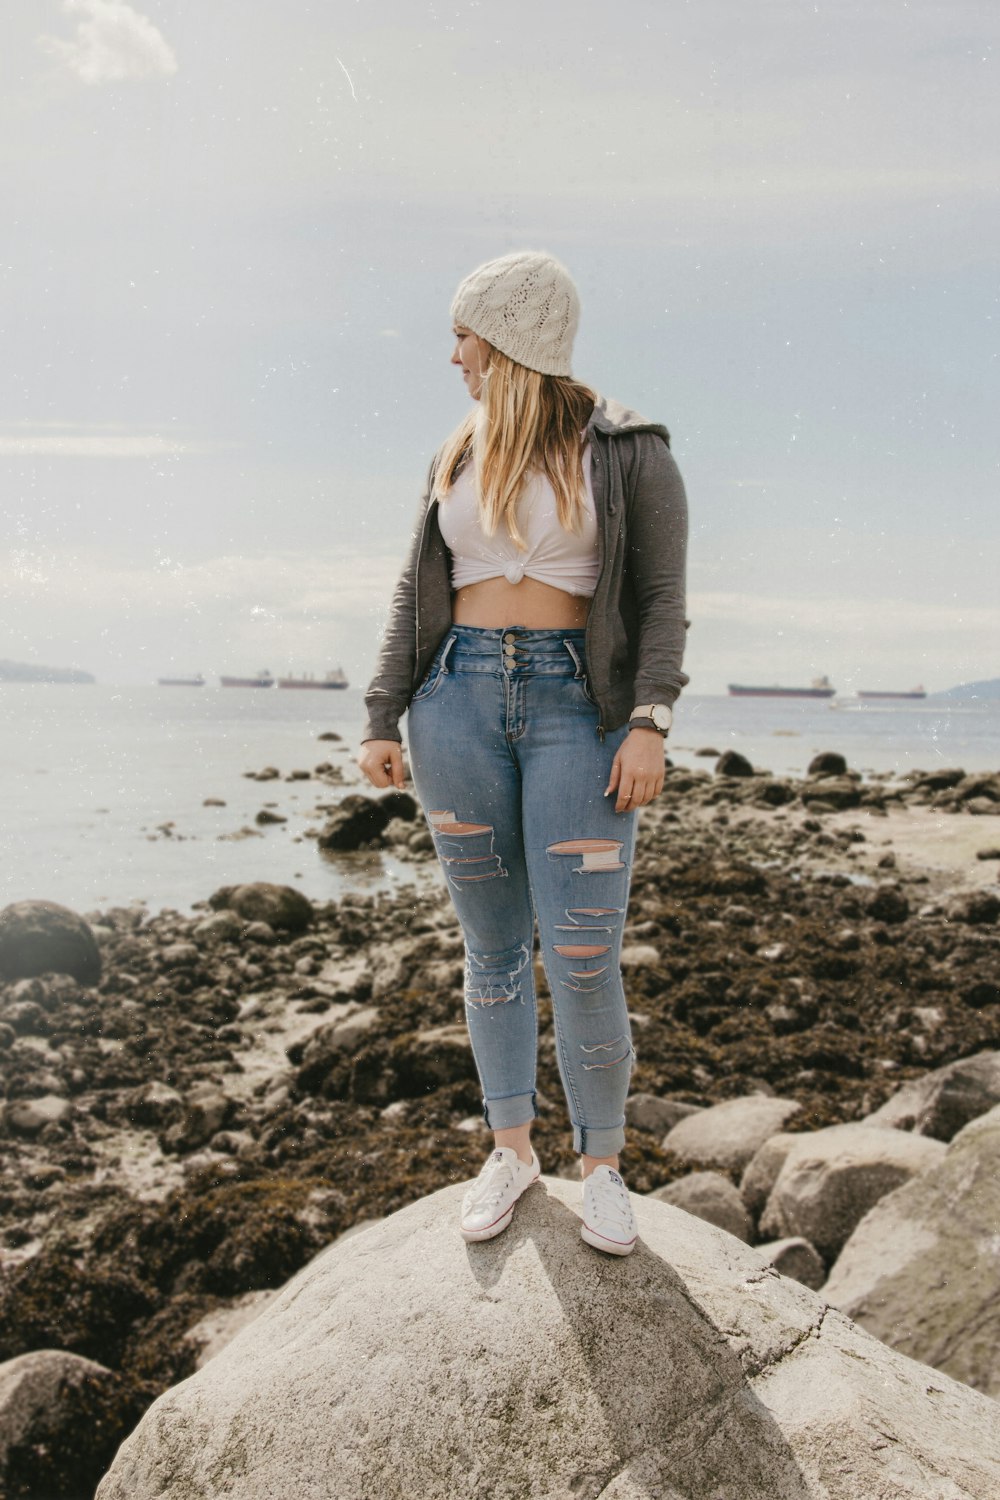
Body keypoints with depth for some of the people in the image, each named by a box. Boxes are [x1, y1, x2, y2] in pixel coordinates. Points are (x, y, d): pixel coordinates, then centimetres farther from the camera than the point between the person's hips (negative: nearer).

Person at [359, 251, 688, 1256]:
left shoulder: (629, 453, 1)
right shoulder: (458, 458, 14)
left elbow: (661, 600, -4)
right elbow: (417, 595, 11)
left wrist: (650, 725, -16)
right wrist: (381, 721, 3)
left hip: (578, 710, -4)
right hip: (458, 702, 4)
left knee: (582, 961, -6)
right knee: (492, 946, 9)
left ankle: (602, 1164, 15)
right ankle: (510, 1149, 25)